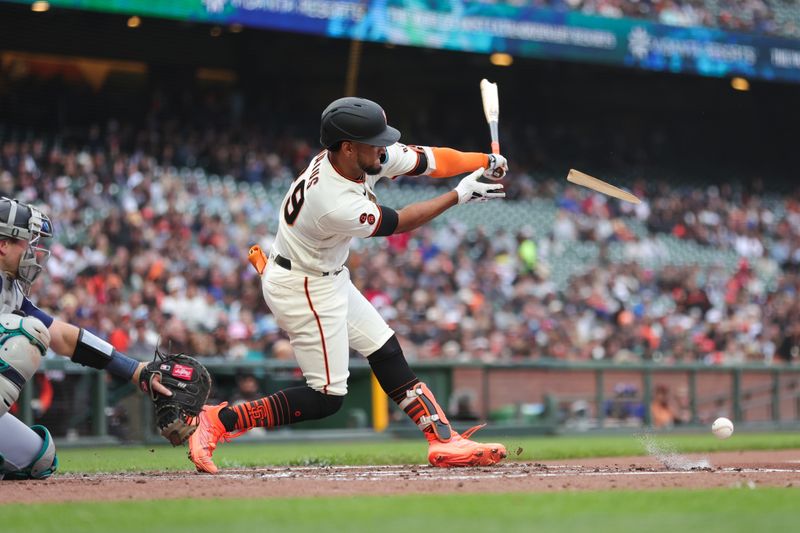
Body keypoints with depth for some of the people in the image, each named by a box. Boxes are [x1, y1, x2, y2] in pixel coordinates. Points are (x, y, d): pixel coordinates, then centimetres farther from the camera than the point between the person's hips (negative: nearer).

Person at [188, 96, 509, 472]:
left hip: (328, 278, 10)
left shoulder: (363, 158, -12)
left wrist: (484, 161, -15)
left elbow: (427, 159, -5)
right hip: (303, 289, -10)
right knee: (326, 398, -6)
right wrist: (459, 196, -9)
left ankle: (444, 441, 19)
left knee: (386, 352, 13)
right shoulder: (339, 206, -34)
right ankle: (219, 421, -4)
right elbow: (399, 223, -17)